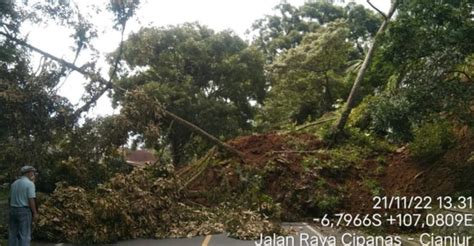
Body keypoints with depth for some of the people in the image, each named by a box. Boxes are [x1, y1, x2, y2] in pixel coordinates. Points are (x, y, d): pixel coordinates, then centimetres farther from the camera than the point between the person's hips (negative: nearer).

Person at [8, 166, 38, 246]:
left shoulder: (14, 183, 11)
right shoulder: (30, 183, -10)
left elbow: (11, 198, 11)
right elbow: (31, 200, -14)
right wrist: (35, 212, -7)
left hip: (13, 210, 7)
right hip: (24, 211, -7)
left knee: (13, 234, 11)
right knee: (24, 235, -2)